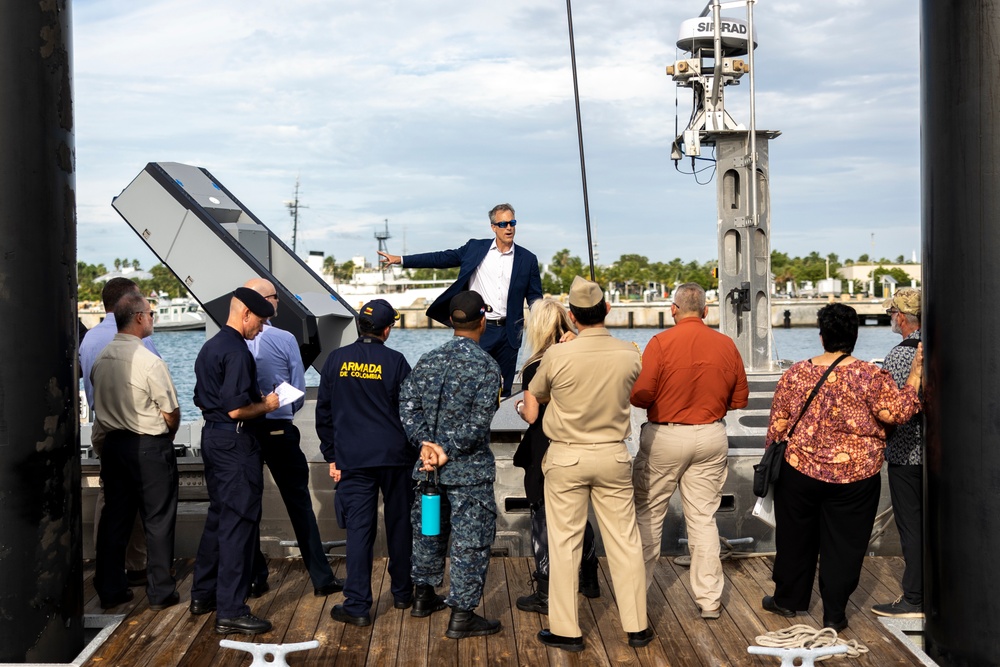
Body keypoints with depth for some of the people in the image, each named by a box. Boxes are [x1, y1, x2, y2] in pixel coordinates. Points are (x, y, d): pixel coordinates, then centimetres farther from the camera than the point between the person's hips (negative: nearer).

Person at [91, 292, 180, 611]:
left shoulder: (100, 359, 1)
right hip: (149, 446, -6)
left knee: (115, 515, 13)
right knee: (158, 519, 4)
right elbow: (171, 412, -12)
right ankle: (160, 592, 9)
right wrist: (166, 437, 7)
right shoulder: (149, 361, -18)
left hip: (112, 443, 6)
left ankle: (110, 589, 20)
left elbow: (101, 404, 10)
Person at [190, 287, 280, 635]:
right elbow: (236, 409, -24)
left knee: (218, 515, 20)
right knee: (238, 522, -5)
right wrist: (266, 405, -6)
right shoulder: (236, 352, -18)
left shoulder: (209, 347, 13)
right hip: (236, 443, -10)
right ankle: (230, 611, -2)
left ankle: (203, 594, 29)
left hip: (213, 436, 10)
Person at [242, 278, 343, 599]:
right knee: (298, 501, 6)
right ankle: (321, 577, 9)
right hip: (279, 429, -1)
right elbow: (299, 390, -2)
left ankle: (254, 578, 17)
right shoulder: (285, 340, -9)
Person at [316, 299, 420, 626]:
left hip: (352, 459, 1)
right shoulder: (395, 361, -5)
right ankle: (402, 593, 26)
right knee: (399, 525, 13)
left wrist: (332, 455, 13)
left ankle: (357, 606, -1)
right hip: (394, 457, -1)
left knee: (359, 530, 1)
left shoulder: (337, 360, 2)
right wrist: (412, 451, 10)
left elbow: (323, 412, 6)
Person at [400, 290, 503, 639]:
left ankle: (424, 594, 37)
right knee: (470, 539, 1)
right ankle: (462, 614, 4)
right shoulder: (486, 366, -12)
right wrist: (449, 451, -13)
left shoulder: (428, 360, 3)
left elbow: (407, 405, -4)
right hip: (470, 469, -6)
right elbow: (479, 421, -18)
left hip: (429, 465, 6)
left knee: (429, 529, 21)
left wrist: (425, 443, -9)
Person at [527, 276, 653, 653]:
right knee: (624, 541, 11)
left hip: (566, 457, -2)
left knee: (565, 543, 7)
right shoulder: (629, 355, -9)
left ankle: (566, 631, 13)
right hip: (613, 455, 2)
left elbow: (536, 395, 2)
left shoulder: (557, 356, -15)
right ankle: (637, 626, 20)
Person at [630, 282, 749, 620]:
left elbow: (640, 396, -14)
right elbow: (740, 398, 5)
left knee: (648, 514, 12)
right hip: (711, 437, 3)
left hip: (664, 437, -3)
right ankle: (710, 600, 12)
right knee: (704, 517, 9)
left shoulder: (660, 342, -13)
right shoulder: (726, 344, -2)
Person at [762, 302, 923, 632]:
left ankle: (788, 599, 31)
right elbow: (898, 411, -15)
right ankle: (834, 614, 14)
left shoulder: (795, 373, -4)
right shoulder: (869, 376, -13)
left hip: (799, 471, 2)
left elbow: (777, 424, 1)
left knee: (795, 537, 17)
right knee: (843, 544, 9)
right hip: (854, 479, -2)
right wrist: (915, 372, -9)